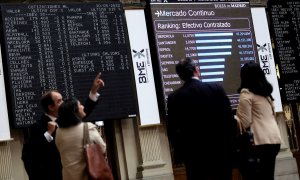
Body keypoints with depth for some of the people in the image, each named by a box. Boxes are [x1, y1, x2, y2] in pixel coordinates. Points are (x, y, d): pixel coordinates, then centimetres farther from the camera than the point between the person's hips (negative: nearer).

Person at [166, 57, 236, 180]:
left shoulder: (174, 97, -5)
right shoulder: (216, 89, -5)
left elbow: (172, 130, -2)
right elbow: (229, 120, -5)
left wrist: (179, 151, 11)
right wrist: (230, 146, 6)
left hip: (193, 154, 0)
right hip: (220, 150, 0)